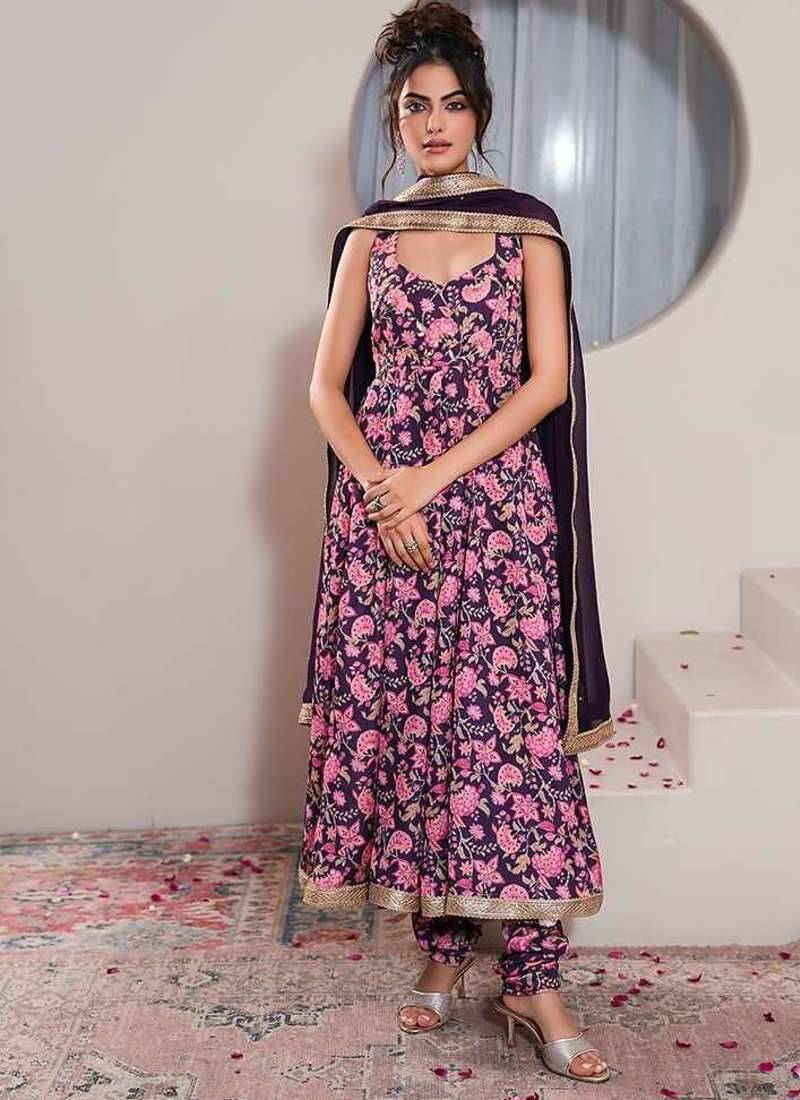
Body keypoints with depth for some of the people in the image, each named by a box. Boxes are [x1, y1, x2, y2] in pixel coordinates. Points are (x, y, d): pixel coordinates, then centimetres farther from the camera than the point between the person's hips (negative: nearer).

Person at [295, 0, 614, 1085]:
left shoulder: (528, 228, 5)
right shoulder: (369, 239, 12)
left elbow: (548, 380, -3)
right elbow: (328, 386, 8)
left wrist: (432, 478, -11)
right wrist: (382, 488, -8)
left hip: (497, 503, -2)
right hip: (382, 498, 3)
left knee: (511, 718, -8)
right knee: (399, 711, 1)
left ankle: (532, 975, -3)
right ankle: (442, 945, 13)